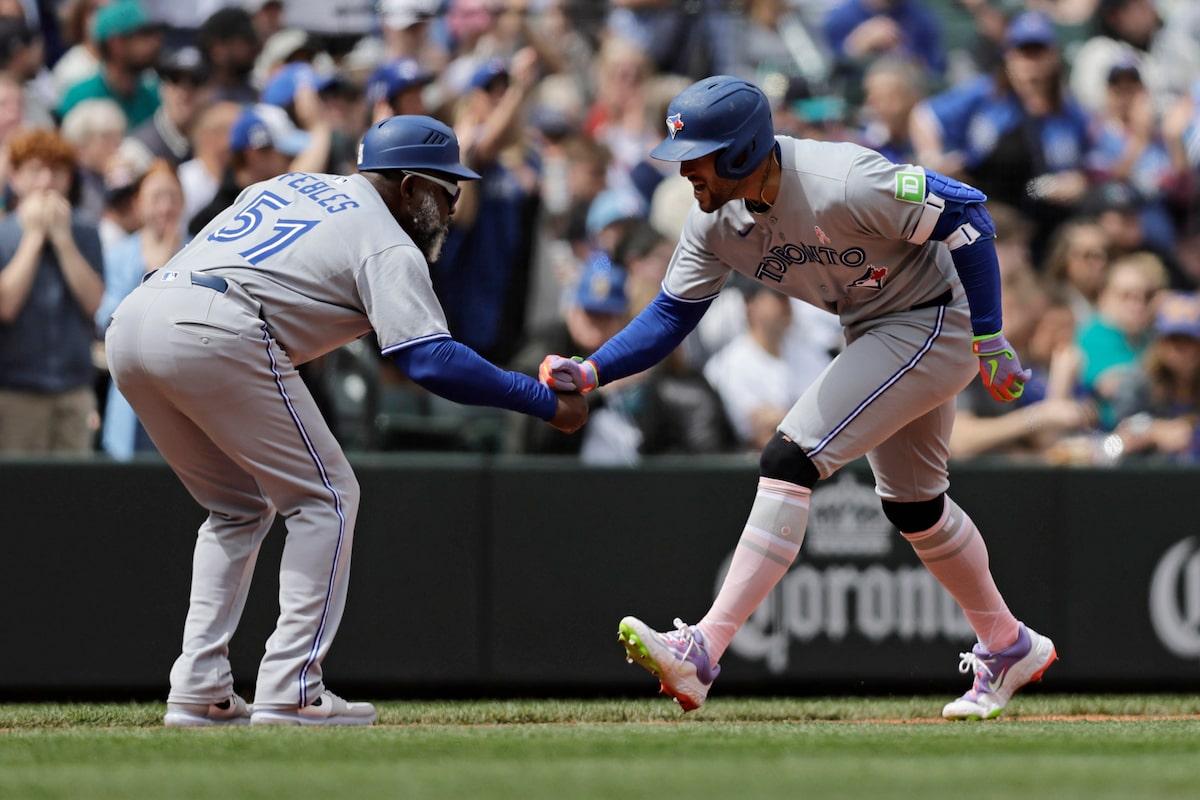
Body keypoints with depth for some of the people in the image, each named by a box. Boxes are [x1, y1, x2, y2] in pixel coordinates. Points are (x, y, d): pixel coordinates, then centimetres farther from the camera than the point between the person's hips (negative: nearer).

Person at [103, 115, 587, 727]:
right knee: (325, 498, 5)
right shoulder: (387, 244, 6)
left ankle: (199, 692, 12)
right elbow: (431, 360, -7)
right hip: (215, 338, -8)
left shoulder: (289, 185, 31)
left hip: (130, 319, 8)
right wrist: (545, 402, -2)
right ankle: (289, 692, -2)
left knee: (239, 509, 22)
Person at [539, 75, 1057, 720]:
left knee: (789, 462, -20)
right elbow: (671, 315, -3)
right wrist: (589, 372, -20)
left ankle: (702, 654, -23)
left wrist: (990, 342, -20)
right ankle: (1007, 649, 42)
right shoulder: (715, 218, -9)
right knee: (911, 505, 22)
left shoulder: (842, 185, -32)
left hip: (934, 323, -9)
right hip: (873, 332, 9)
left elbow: (966, 215, -24)